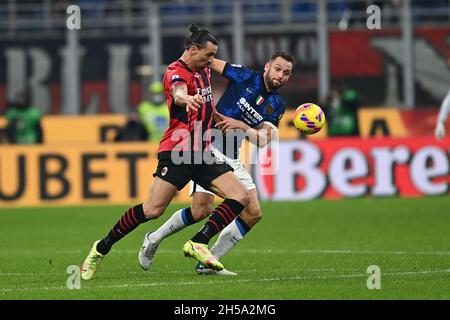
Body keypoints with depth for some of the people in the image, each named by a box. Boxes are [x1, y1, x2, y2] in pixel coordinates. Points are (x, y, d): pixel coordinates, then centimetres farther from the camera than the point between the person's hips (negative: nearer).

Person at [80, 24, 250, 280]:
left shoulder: (203, 70, 17)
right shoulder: (176, 72, -10)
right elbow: (178, 94, -35)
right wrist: (187, 99, -57)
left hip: (202, 153, 8)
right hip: (178, 151, -8)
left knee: (241, 196, -9)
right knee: (152, 210, -16)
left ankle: (198, 244, -8)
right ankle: (101, 248, 2)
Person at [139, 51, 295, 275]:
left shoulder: (277, 105, 7)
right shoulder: (245, 77, -5)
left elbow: (263, 140, -2)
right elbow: (209, 61, 2)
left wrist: (242, 126, -18)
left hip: (232, 159, 6)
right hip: (208, 147, -6)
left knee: (253, 213, -3)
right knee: (202, 209, -20)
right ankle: (153, 240, 4)